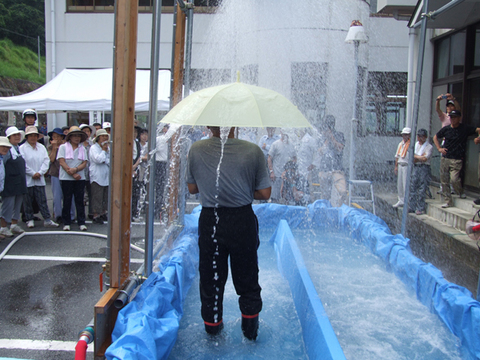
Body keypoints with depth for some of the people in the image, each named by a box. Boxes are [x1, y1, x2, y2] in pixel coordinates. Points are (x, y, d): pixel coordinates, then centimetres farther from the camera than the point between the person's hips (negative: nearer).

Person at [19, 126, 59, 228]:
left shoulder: (42, 147, 10)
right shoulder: (22, 148, -2)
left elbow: (46, 161, 4)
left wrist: (40, 173, -8)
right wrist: (33, 173, -10)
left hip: (40, 179, 2)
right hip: (27, 180, -2)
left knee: (42, 201, 1)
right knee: (28, 201, 6)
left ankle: (47, 220, 2)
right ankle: (29, 220, 18)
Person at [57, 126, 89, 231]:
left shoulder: (82, 148, 12)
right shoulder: (63, 147, 4)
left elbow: (84, 163, 3)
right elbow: (62, 162, -6)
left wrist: (75, 169, -17)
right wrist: (72, 174, -12)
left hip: (80, 178, 2)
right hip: (66, 178, -2)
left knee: (80, 201, 3)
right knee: (67, 201, 3)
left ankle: (81, 223, 8)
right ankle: (66, 223, 11)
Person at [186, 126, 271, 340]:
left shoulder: (196, 150, -7)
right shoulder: (253, 151, -11)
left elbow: (192, 188, 4)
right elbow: (265, 193, -6)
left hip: (209, 220, 1)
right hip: (242, 220, -1)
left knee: (210, 277, 16)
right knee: (247, 277, 16)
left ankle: (212, 327, 32)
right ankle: (250, 329, 31)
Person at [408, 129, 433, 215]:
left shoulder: (429, 147, -3)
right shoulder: (415, 145, 13)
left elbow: (425, 158, -14)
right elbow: (413, 159, 7)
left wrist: (415, 156, -3)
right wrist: (420, 157, -9)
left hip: (424, 168, -5)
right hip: (415, 167, 5)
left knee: (422, 189, -4)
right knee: (412, 187, 5)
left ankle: (420, 209, 2)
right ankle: (412, 207, 12)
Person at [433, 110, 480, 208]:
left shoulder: (465, 129, -1)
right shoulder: (446, 129, 7)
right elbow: (435, 137, 20)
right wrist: (439, 148, 9)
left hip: (457, 160, -4)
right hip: (445, 158, 4)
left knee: (454, 179, -17)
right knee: (444, 181, 4)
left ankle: (461, 192, 15)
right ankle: (448, 201, 16)